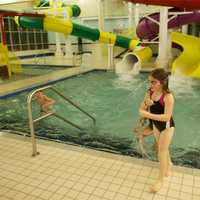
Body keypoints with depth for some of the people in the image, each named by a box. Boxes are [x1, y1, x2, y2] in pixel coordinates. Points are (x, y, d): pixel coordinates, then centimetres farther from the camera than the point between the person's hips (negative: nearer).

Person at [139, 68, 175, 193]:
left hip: (167, 126, -6)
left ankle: (160, 180, 17)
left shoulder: (168, 97, -28)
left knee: (162, 150, 2)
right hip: (155, 125, 6)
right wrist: (146, 104, -28)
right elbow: (141, 110, -6)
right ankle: (168, 165, 52)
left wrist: (148, 115, -36)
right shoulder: (150, 93, -10)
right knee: (162, 148, 23)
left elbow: (166, 117, -33)